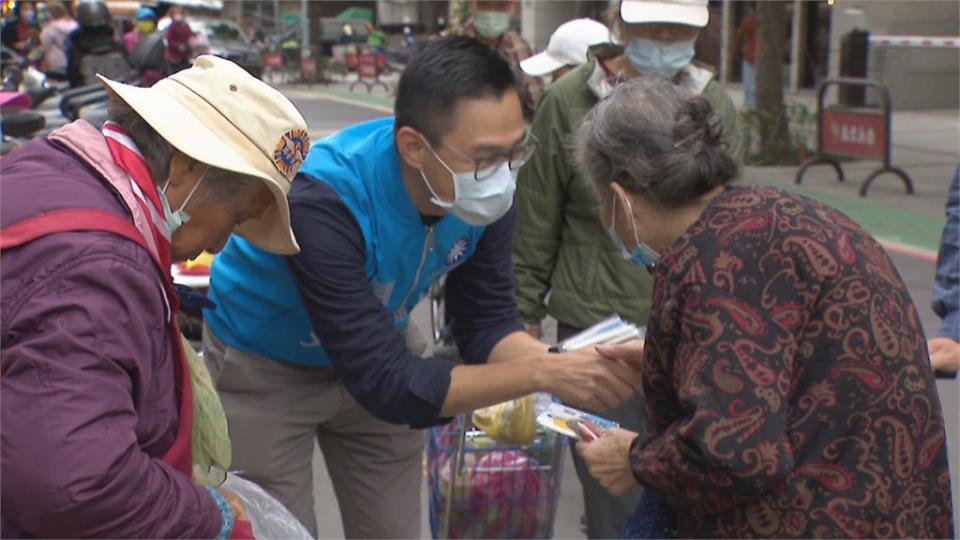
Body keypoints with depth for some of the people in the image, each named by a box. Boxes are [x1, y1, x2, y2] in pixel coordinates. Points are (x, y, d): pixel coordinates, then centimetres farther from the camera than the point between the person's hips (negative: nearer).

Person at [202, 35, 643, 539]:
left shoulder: (486, 193, -21)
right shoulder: (324, 202, -38)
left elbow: (486, 321, -11)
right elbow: (386, 384, -37)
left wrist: (562, 365, -31)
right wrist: (542, 374, -40)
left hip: (376, 361, 5)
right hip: (264, 366, -5)